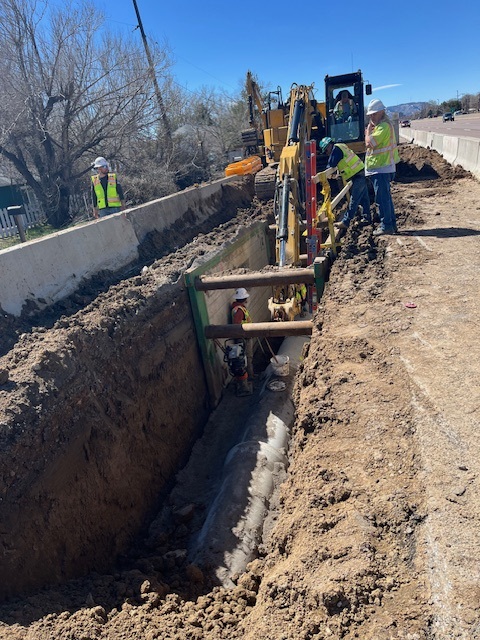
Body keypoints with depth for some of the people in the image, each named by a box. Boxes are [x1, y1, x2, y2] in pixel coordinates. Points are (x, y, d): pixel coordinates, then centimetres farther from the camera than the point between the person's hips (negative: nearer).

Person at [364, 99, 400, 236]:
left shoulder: (384, 126, -15)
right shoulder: (380, 125, 19)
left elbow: (369, 143, -20)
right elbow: (369, 144, 17)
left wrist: (369, 129, -6)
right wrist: (370, 131, 3)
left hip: (380, 168, -11)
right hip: (381, 167, 11)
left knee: (382, 198, -8)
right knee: (386, 197, 14)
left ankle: (386, 226, -3)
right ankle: (392, 223, 21)